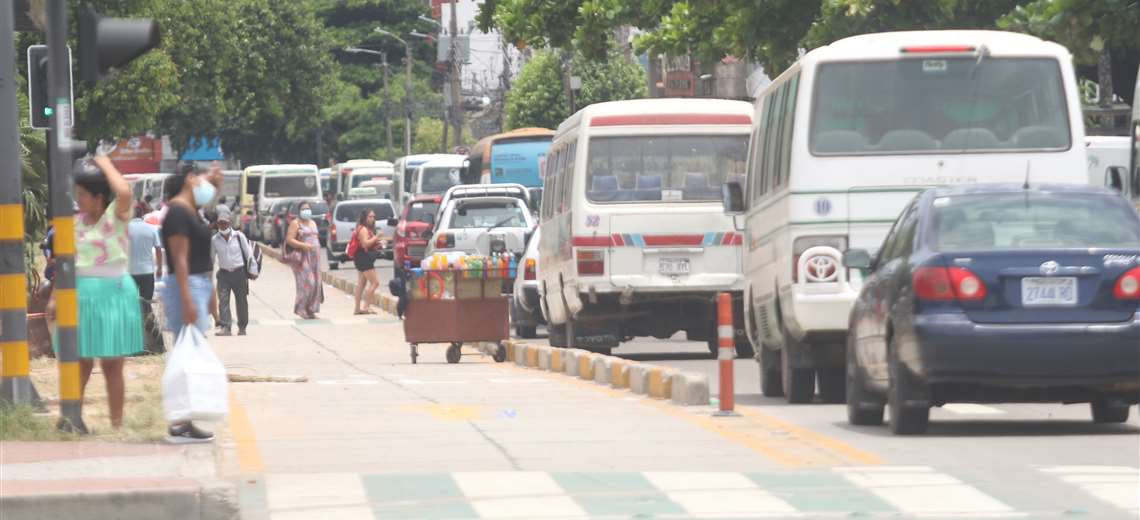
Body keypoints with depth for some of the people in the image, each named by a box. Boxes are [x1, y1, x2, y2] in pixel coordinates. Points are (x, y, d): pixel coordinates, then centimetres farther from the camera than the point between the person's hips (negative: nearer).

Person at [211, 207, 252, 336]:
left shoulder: (239, 236, -4)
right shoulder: (214, 240, 0)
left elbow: (248, 253, 2)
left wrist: (250, 271, -1)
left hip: (239, 273, -1)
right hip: (224, 273, 1)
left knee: (241, 301, 7)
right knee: (223, 300, -12)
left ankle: (242, 327, 20)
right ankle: (225, 327, -15)